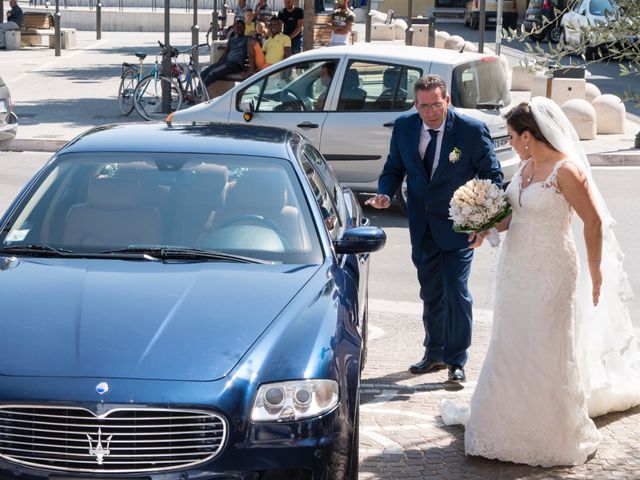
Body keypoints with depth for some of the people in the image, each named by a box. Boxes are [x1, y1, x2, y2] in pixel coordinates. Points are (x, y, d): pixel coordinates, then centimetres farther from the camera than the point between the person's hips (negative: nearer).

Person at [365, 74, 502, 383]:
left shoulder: (472, 130, -12)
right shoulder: (404, 127, -1)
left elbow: (492, 174, -6)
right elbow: (394, 168, 9)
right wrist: (385, 193, -12)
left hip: (458, 226, -4)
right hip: (423, 227, 4)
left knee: (456, 291, -6)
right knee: (431, 293, 15)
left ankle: (456, 360, 6)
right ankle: (435, 354, 31)